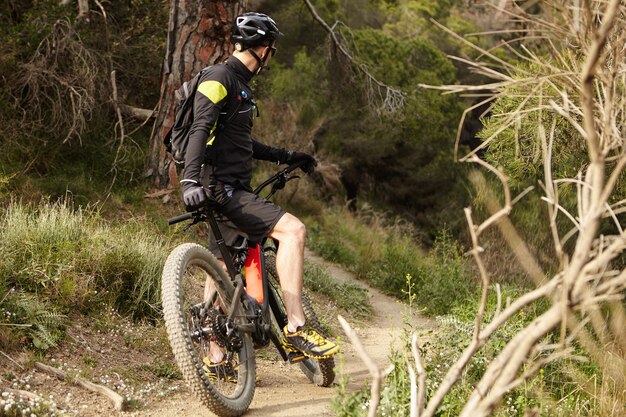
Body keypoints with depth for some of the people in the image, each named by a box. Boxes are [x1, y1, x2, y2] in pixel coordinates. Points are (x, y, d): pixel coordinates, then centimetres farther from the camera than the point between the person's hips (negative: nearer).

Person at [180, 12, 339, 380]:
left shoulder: (240, 84, 20)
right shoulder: (220, 78, -11)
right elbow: (200, 129, -24)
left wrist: (286, 157, 30)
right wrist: (190, 180, -36)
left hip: (232, 190, 11)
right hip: (221, 190, -11)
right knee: (293, 229, -21)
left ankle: (216, 360, 21)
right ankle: (296, 328, -20)